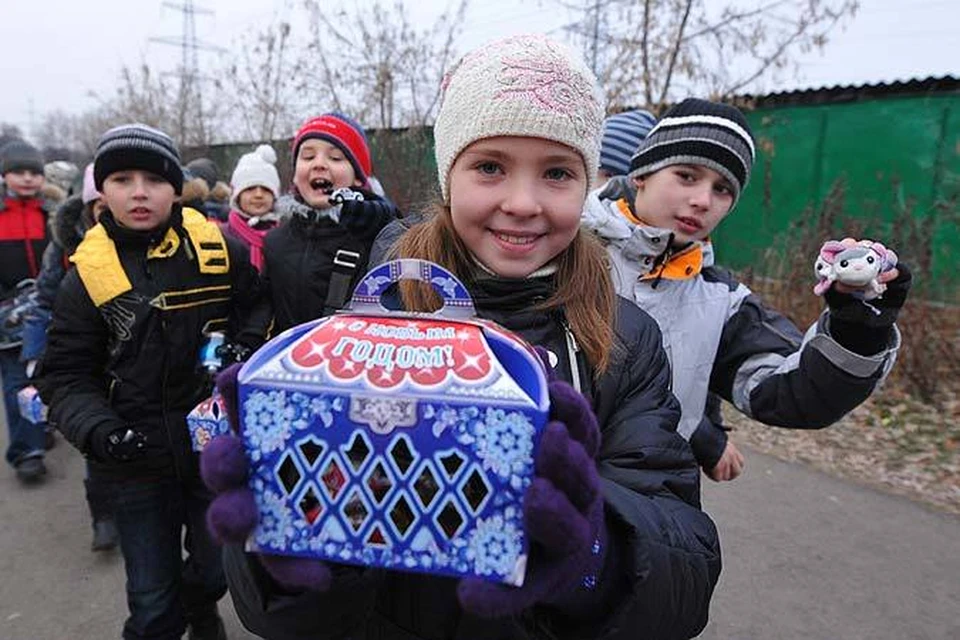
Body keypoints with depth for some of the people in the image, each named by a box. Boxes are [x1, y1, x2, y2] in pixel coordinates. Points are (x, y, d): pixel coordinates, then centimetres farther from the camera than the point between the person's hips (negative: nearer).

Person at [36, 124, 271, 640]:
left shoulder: (220, 250, -5)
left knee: (217, 569, 20)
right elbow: (65, 375, -1)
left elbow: (258, 307, 9)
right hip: (137, 460, 0)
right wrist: (97, 429, -17)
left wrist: (245, 347, -10)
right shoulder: (88, 273, -5)